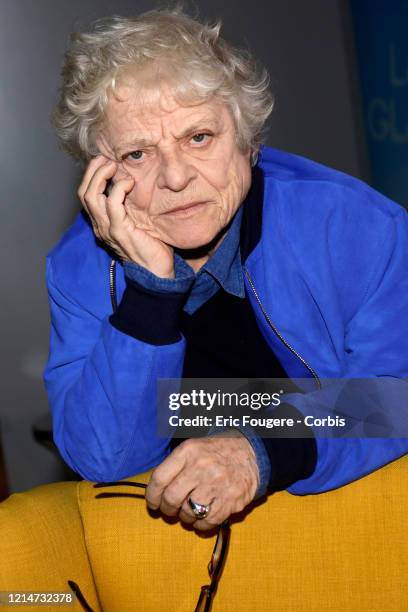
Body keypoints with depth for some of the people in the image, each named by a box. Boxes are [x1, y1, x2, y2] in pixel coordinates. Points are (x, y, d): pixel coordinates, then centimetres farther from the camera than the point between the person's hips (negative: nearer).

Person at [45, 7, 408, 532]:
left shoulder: (358, 226, -13)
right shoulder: (78, 266, -6)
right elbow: (102, 461, -13)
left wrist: (268, 452, -28)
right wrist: (150, 286, -24)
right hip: (178, 525, 1)